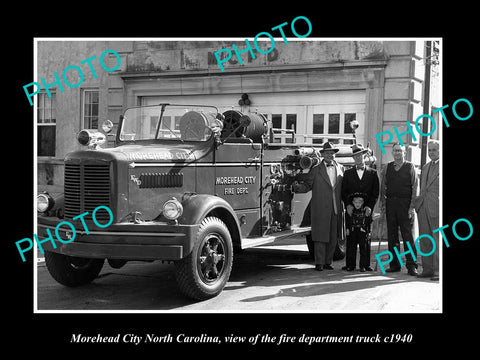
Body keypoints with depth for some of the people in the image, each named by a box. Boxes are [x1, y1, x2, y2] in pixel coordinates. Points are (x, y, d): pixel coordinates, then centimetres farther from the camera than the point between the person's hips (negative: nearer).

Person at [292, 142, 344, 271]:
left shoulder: (340, 168, 10)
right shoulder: (316, 170, 0)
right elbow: (306, 186, -3)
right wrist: (296, 186, -22)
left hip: (336, 210, 4)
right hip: (320, 210, -3)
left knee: (333, 237, 8)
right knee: (320, 236, -2)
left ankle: (328, 262, 18)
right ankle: (319, 263, 6)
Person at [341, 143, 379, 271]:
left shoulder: (372, 173, 9)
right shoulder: (348, 173, 12)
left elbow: (375, 192, 4)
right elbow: (343, 191, 7)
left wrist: (370, 206, -9)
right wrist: (347, 205, -8)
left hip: (366, 210, 0)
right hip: (351, 210, 0)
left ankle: (365, 264, 6)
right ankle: (350, 264, 2)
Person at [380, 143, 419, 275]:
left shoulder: (410, 167, 1)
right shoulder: (388, 167, 11)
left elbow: (415, 187, -2)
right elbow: (383, 186, 14)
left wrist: (412, 206, -9)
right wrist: (383, 203, 5)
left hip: (405, 204, -4)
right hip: (390, 203, 4)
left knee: (408, 235, -4)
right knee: (392, 235, 6)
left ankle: (412, 265, 0)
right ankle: (394, 264, 13)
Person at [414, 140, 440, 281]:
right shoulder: (425, 167, 20)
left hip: (436, 207, -7)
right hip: (423, 206, 7)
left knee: (438, 240, -3)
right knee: (424, 240, 8)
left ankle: (438, 270, 1)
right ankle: (427, 268, 14)